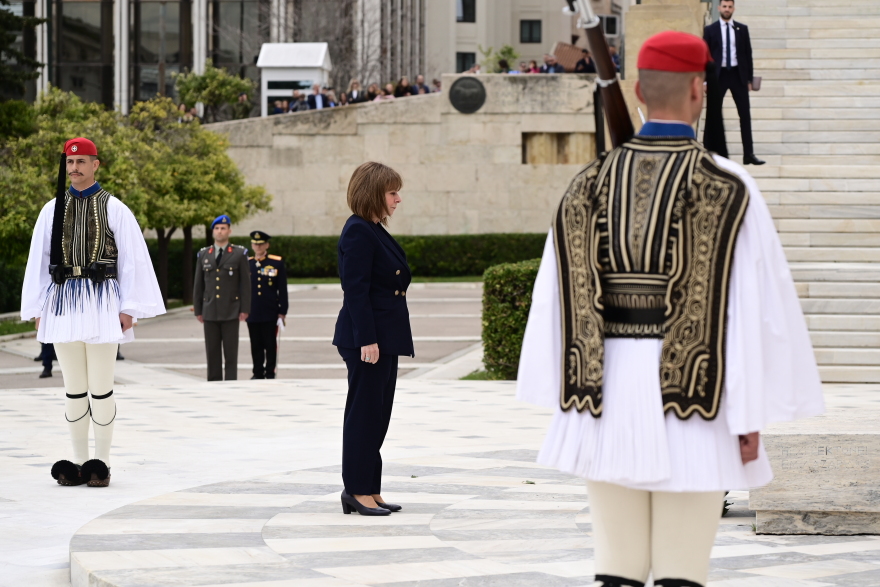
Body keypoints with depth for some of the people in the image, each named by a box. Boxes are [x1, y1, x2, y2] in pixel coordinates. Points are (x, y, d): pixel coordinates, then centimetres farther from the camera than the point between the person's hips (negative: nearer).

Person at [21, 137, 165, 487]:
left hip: (101, 300, -3)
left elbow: (132, 259, 0)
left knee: (101, 389, -2)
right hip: (63, 301, 3)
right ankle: (79, 462, 15)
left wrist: (128, 309, -6)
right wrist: (37, 309, 6)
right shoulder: (52, 210, 10)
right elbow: (38, 260, 10)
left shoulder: (114, 209, 2)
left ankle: (101, 463, 5)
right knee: (73, 389, 8)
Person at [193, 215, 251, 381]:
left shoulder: (239, 254, 3)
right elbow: (198, 285, 12)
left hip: (231, 312, -3)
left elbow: (245, 283, 1)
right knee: (212, 353, 4)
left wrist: (244, 310, -5)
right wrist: (198, 310, 8)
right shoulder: (203, 255, 11)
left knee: (231, 354, -1)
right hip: (210, 313, 3)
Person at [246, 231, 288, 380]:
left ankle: (270, 372, 9)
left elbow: (282, 289, 2)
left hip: (270, 313, -2)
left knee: (270, 345, 1)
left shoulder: (277, 263, 1)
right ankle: (258, 373, 14)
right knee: (256, 345, 6)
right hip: (252, 313, 2)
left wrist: (282, 311, -2)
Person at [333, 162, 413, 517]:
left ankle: (368, 490, 16)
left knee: (377, 415, 11)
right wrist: (367, 340, -23)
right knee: (365, 412, -4)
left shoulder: (375, 231, 16)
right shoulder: (358, 232, -14)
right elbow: (355, 289, -19)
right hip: (367, 339, -10)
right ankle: (358, 490, 1)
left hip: (384, 338, 10)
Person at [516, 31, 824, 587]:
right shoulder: (729, 188, -9)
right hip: (692, 395, -3)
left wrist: (568, 398, 9)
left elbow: (559, 297, 3)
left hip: (609, 388, 4)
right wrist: (751, 414, -7)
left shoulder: (590, 185, 3)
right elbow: (753, 303, -12)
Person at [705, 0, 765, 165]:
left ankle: (749, 154, 5)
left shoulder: (742, 29, 6)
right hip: (718, 75, -2)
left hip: (738, 75, 2)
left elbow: (748, 54, 8)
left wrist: (750, 78, 3)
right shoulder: (710, 30, 2)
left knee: (745, 114, 1)